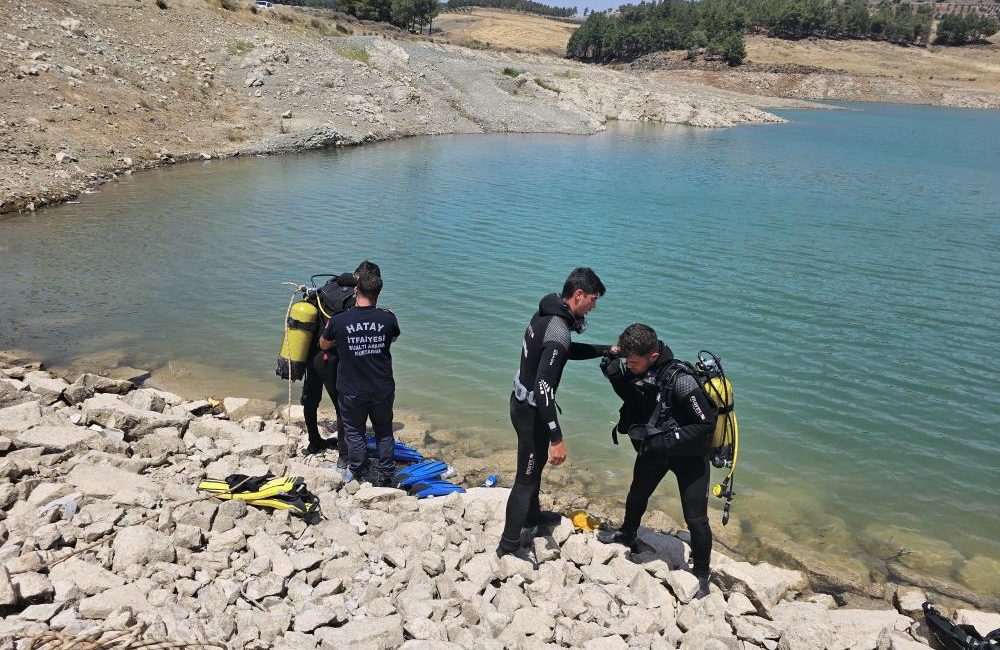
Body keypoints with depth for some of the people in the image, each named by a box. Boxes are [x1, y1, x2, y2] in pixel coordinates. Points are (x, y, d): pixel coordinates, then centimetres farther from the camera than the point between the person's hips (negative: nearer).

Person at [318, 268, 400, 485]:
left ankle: (361, 471, 33)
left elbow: (323, 345, 4)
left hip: (352, 391, -1)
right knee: (384, 429, 21)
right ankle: (385, 472, 30)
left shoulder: (338, 321, -16)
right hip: (383, 389, 1)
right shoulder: (387, 318, -13)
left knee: (354, 431, 20)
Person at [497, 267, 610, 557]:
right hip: (532, 412, -10)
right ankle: (508, 547, 16)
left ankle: (532, 514, 51)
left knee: (537, 462, 29)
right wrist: (556, 438, -30)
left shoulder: (546, 313, 1)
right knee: (527, 478, 3)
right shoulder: (558, 332, -30)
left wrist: (607, 350, 14)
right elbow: (543, 388, -33)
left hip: (522, 401, 10)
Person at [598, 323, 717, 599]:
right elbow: (631, 397, 5)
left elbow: (705, 424, -31)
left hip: (688, 453, -6)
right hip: (653, 446, 7)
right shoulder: (636, 370, -16)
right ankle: (627, 535, 55)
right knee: (636, 496, 26)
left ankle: (701, 575, 19)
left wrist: (664, 441, -33)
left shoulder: (679, 381, -36)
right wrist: (614, 373, -15)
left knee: (696, 518, -4)